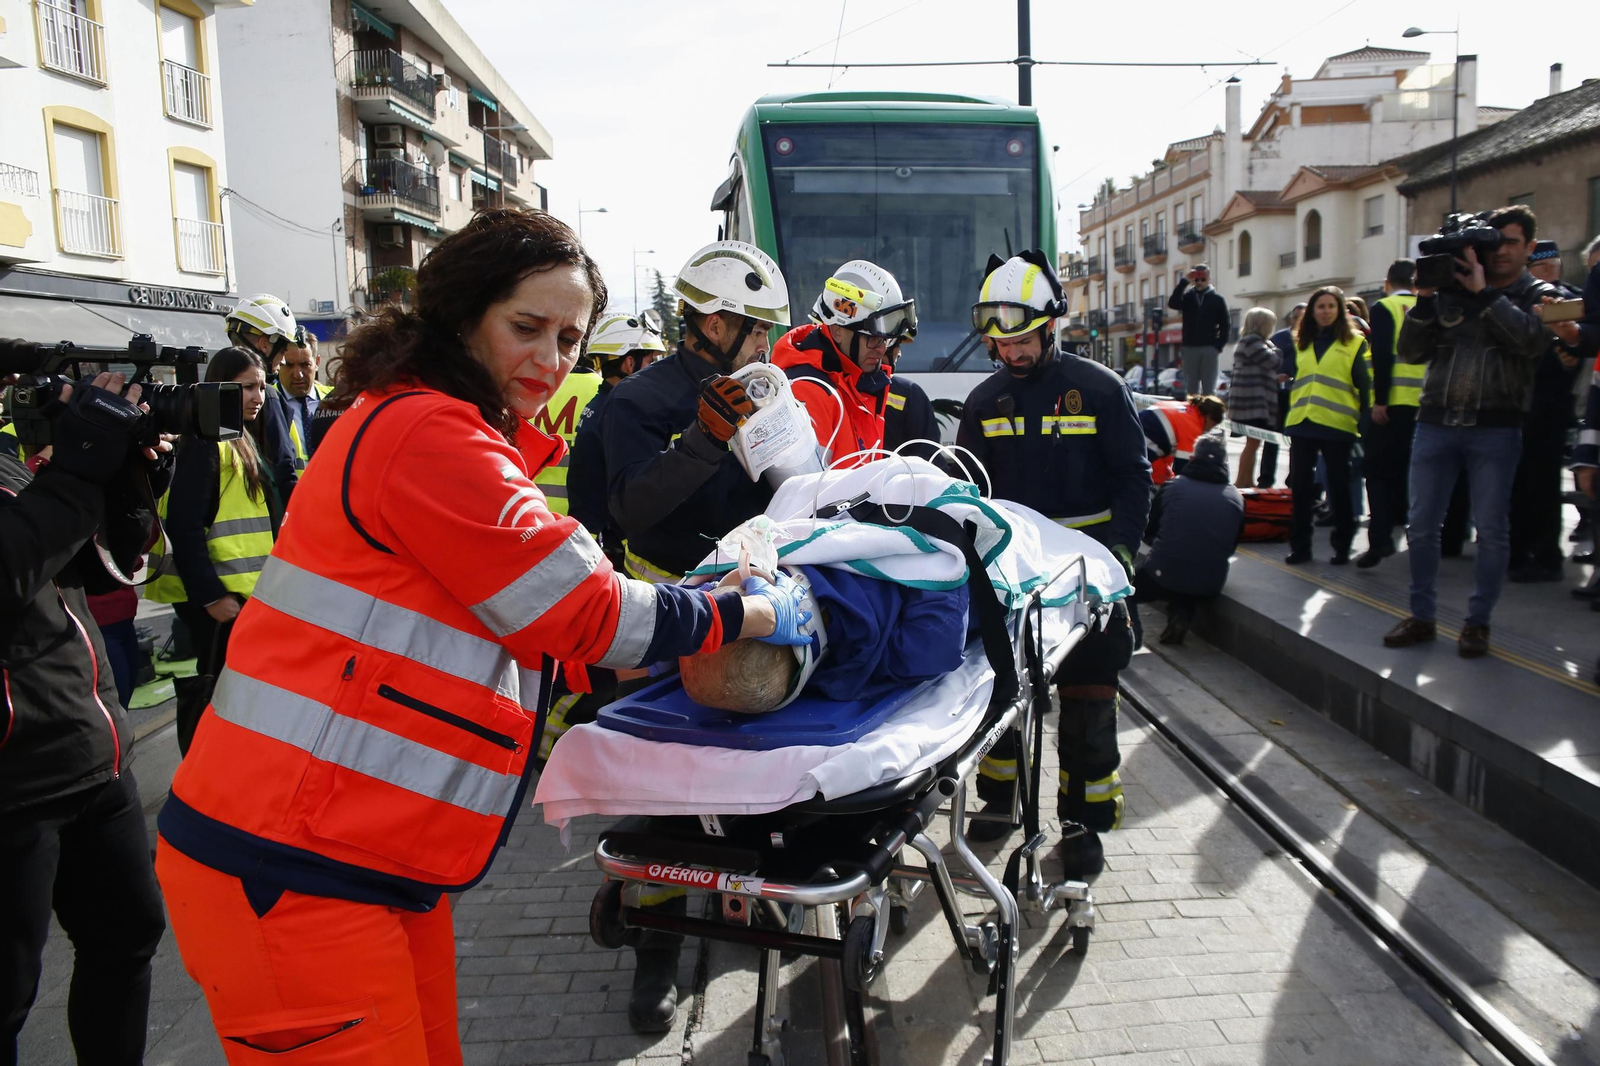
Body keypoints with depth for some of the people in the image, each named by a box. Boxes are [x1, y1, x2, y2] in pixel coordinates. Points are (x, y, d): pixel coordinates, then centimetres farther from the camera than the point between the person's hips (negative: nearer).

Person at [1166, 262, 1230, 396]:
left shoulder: (1217, 299, 4)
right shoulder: (1187, 296, 9)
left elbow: (1225, 325, 3)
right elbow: (1172, 303, -12)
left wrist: (1219, 345, -7)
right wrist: (1183, 282, -14)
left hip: (1210, 348, -2)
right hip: (1190, 347, 2)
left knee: (1209, 389, -3)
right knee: (1191, 388, 4)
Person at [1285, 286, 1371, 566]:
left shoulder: (1354, 343, 3)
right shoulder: (1301, 343, 15)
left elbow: (1364, 385, 0)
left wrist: (1366, 420, -6)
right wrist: (1288, 414, 15)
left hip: (1337, 425, -4)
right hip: (1301, 424, 4)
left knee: (1338, 488, 3)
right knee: (1300, 486, 4)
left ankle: (1342, 547, 14)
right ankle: (1300, 546, 12)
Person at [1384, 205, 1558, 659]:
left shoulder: (1538, 295, 6)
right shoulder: (1451, 288, 8)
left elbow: (1531, 339, -16)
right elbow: (1411, 352, 4)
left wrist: (1483, 292, -15)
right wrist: (1425, 298, -8)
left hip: (1495, 428, -2)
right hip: (1436, 422, 2)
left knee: (1491, 529, 1)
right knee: (1421, 525, 4)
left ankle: (1477, 621, 13)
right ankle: (1421, 616, 16)